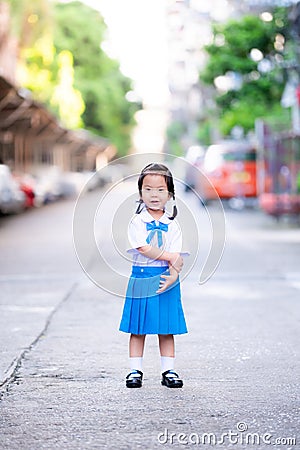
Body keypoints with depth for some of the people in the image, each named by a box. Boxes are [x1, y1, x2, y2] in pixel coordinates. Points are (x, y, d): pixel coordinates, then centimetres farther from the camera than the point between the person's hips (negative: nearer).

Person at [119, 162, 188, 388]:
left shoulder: (172, 225, 4)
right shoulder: (137, 222, -2)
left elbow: (177, 259, -2)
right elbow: (144, 248, -15)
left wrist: (173, 276, -19)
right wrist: (170, 257, -14)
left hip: (166, 279, 2)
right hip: (141, 279, -2)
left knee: (167, 329, 7)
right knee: (138, 329, 4)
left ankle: (169, 371, 14)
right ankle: (135, 371, 12)